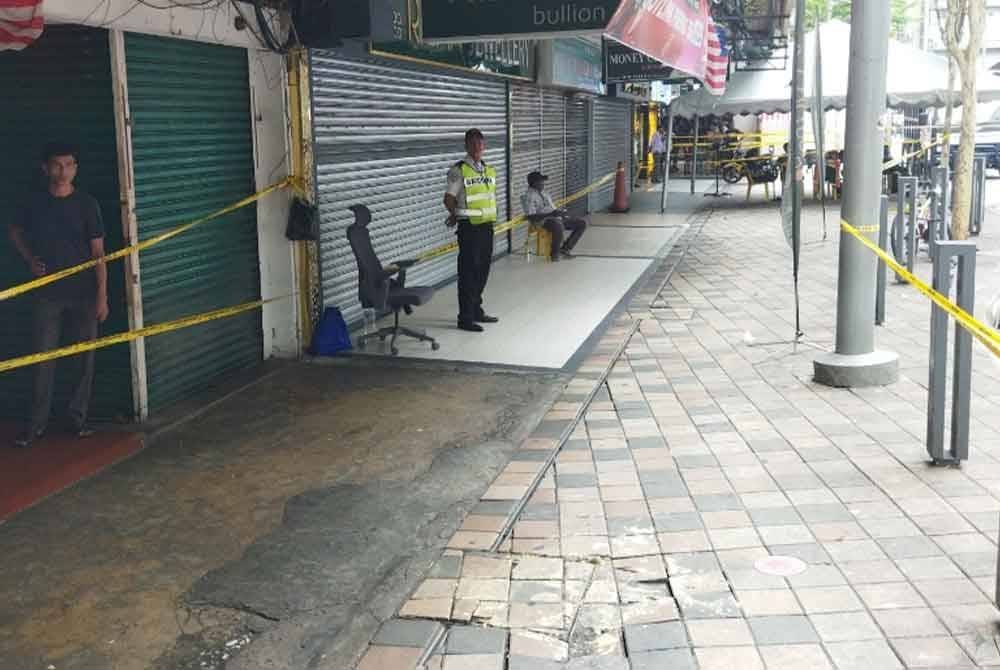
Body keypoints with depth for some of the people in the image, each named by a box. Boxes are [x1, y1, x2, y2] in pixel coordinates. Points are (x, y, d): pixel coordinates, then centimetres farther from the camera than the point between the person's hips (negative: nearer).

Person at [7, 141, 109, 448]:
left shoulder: (86, 204, -3)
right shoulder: (36, 203, 2)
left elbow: (98, 253, -4)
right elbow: (14, 230, 23)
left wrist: (102, 296, -8)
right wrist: (30, 259, 7)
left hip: (83, 293, -1)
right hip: (48, 293, 1)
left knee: (85, 358, 4)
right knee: (43, 358, 2)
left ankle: (78, 417, 17)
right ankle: (37, 423, 9)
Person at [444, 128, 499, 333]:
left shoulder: (490, 170, 11)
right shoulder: (459, 170, -10)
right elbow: (449, 198, -9)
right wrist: (457, 214, 8)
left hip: (487, 225, 7)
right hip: (469, 227, -7)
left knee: (483, 270, 14)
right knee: (468, 271, -3)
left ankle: (476, 310, 27)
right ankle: (465, 317, 3)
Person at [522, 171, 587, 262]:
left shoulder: (543, 193, 21)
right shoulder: (530, 195, -9)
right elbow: (531, 217, -19)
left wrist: (561, 212, 3)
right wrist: (551, 214, -24)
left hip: (556, 218, 10)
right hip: (544, 221, -9)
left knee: (582, 223, 3)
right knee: (559, 227, -42)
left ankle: (565, 248, 2)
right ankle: (554, 253, -20)